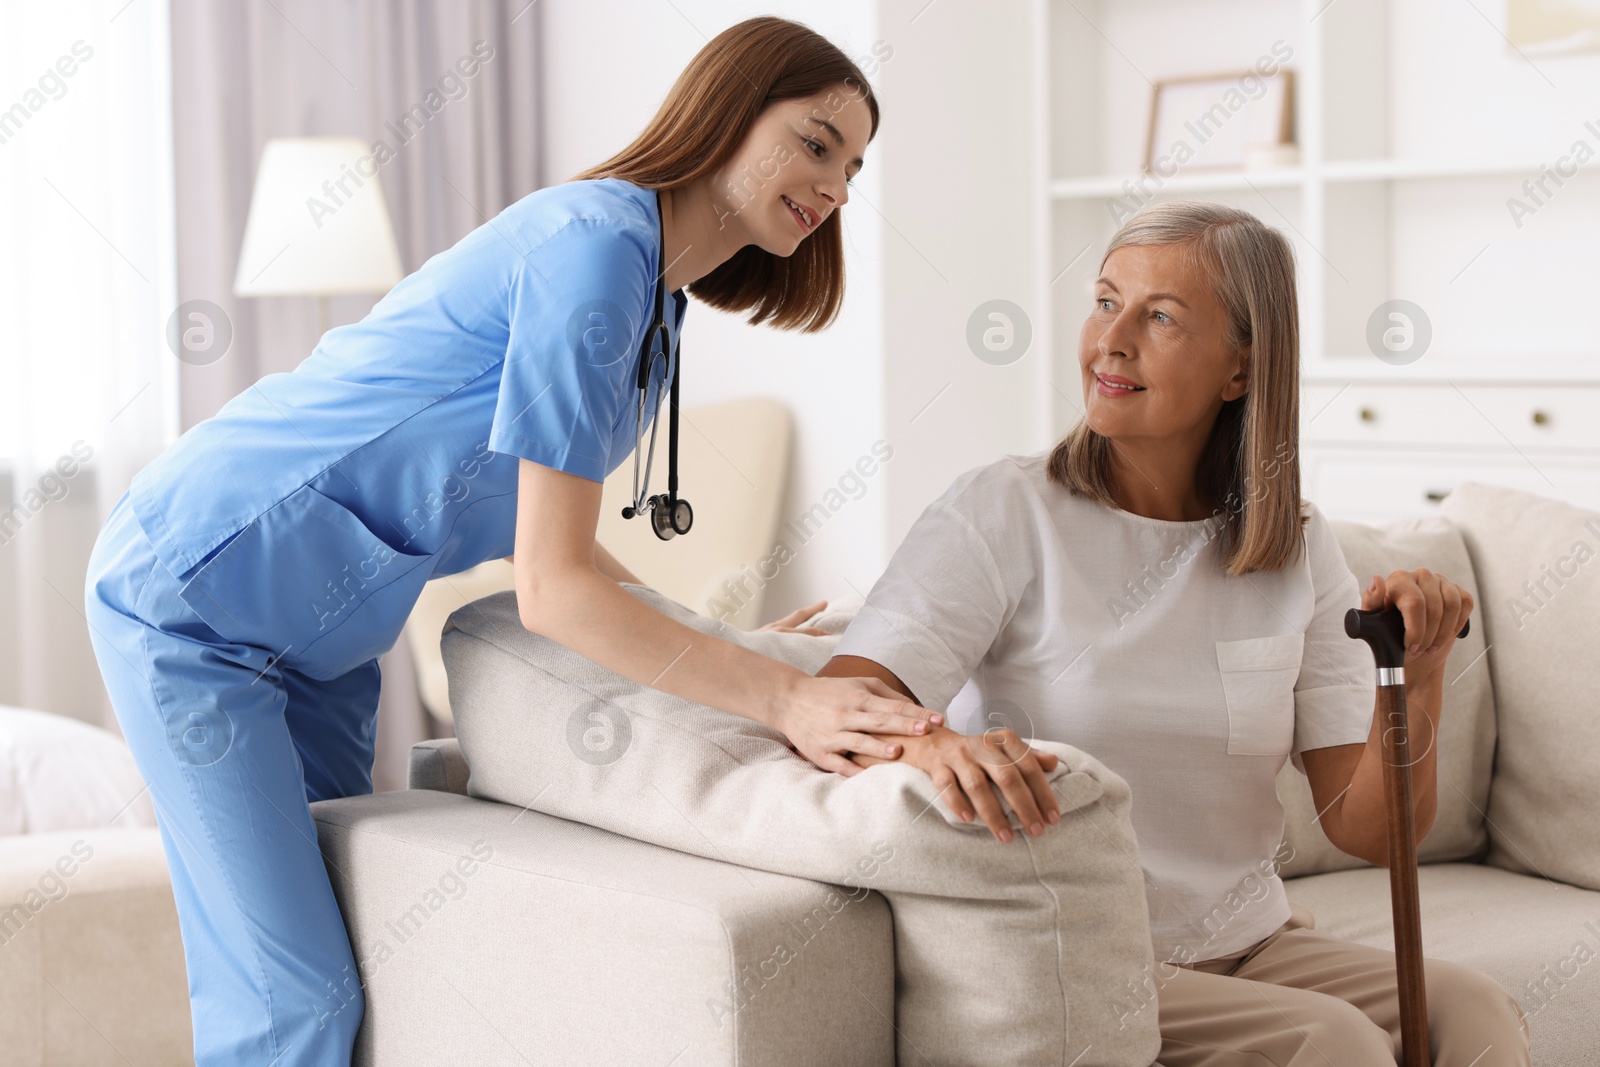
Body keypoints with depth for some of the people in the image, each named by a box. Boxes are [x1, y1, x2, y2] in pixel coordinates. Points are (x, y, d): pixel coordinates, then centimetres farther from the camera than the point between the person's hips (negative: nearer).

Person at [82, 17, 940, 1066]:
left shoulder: (655, 295, 7)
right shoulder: (594, 242, -24)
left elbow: (542, 523, 14)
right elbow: (552, 586, -26)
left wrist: (714, 644, 8)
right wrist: (783, 697, -27)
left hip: (322, 625, 10)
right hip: (196, 594, -10)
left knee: (348, 943, 11)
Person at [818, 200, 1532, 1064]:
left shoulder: (1299, 551, 5)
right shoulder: (1006, 512, -6)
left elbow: (1366, 832, 1)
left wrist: (1414, 682, -17)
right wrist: (932, 747, -42)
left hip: (1246, 941, 5)